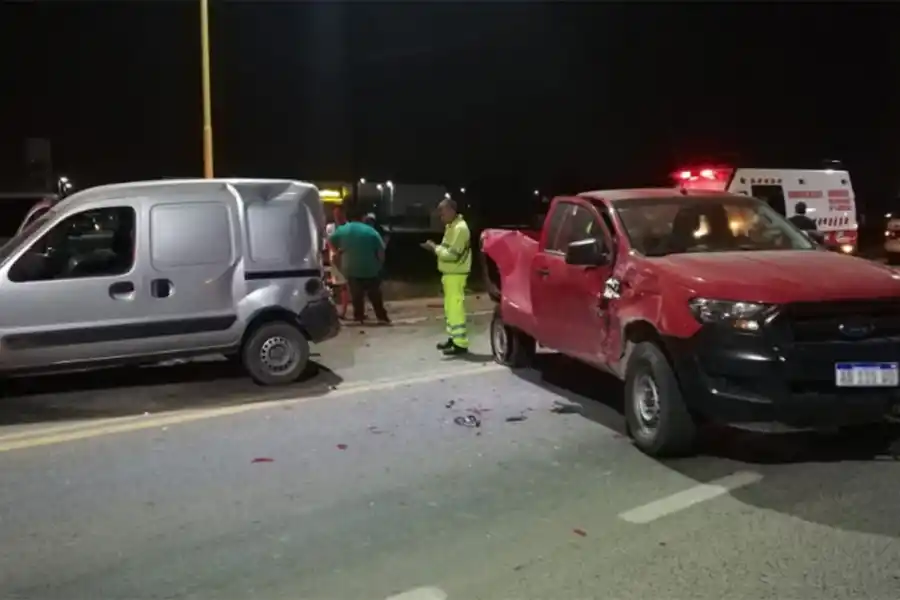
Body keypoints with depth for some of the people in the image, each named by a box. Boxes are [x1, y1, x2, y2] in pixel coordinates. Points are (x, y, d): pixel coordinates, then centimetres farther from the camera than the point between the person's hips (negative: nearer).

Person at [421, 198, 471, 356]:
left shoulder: (460, 228, -18)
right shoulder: (451, 226, 15)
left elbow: (452, 254, -22)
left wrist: (435, 247, -13)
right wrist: (436, 248, 4)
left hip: (455, 274, -11)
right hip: (449, 273, 11)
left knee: (455, 307, -11)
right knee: (450, 307, 16)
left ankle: (461, 343, -9)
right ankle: (454, 338, 25)